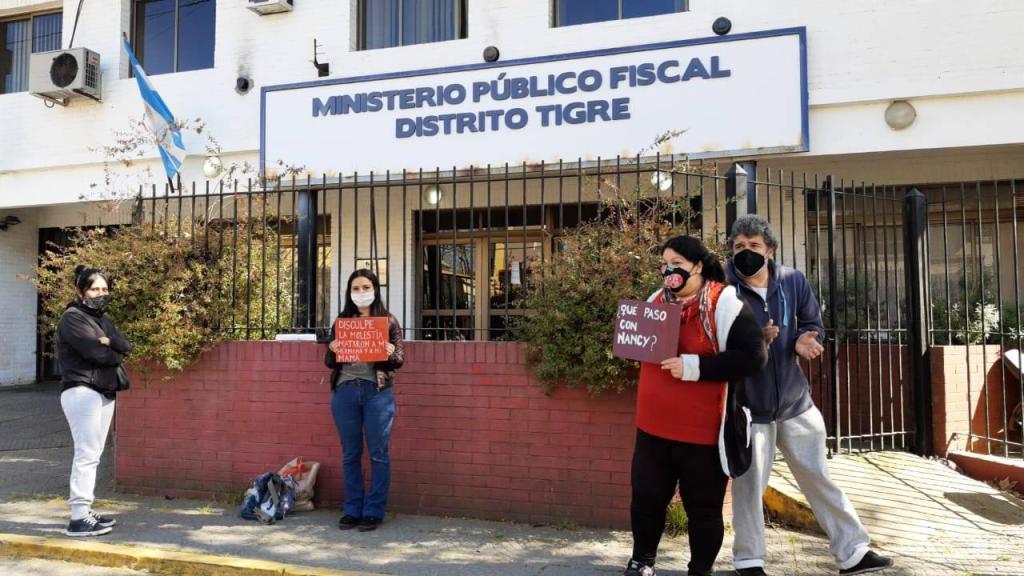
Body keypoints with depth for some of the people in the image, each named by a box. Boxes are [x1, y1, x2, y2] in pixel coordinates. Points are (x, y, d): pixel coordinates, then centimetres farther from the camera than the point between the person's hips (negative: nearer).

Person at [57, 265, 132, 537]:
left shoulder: (102, 318, 18)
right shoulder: (72, 318, -8)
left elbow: (127, 346, 7)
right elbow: (96, 352, -18)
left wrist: (110, 340, -13)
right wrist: (116, 356, 0)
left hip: (104, 392, 9)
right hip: (82, 391, -9)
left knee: (92, 455, 10)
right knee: (87, 454, -12)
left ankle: (85, 510, 15)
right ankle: (79, 519, -11)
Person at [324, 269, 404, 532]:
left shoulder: (388, 321, 5)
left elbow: (400, 359, 2)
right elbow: (330, 363, 12)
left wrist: (390, 353, -20)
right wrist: (332, 351, -10)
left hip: (377, 392, -2)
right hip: (345, 391, 2)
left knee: (378, 453, 1)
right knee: (350, 454, 9)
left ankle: (374, 511, 11)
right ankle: (352, 510, 19)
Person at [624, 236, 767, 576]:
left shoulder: (723, 303, -11)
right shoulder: (656, 300, 10)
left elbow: (752, 356, -18)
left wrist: (694, 366, -22)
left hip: (702, 430, -5)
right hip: (653, 425, 6)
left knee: (703, 507, 9)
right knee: (645, 497, 15)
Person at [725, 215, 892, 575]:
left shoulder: (793, 281, -3)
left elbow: (813, 324, 10)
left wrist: (803, 341, -13)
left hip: (794, 400, 4)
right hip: (747, 405, -3)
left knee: (817, 476, 14)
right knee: (749, 483, 7)